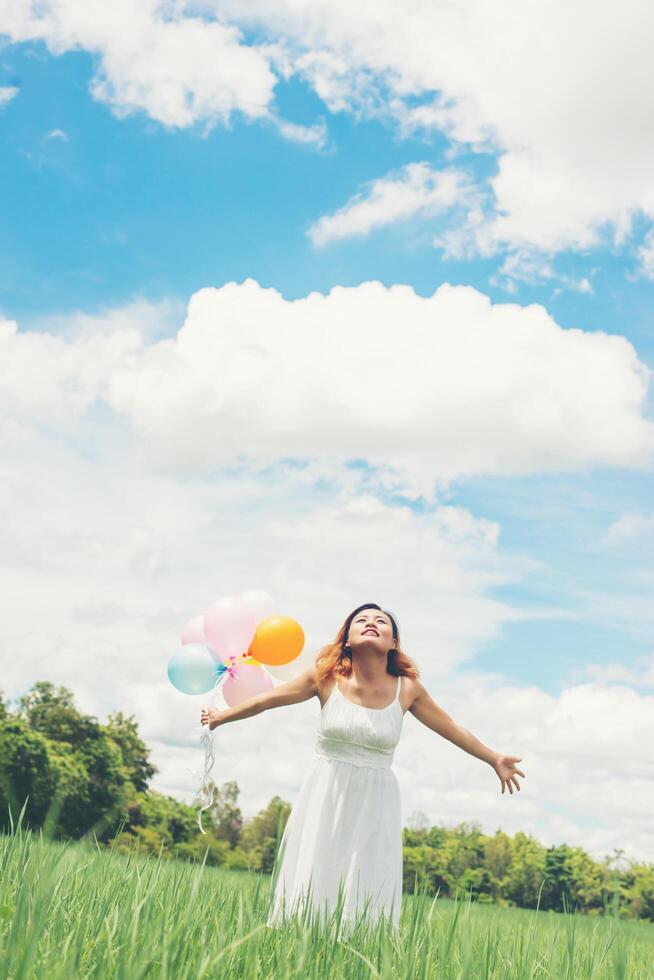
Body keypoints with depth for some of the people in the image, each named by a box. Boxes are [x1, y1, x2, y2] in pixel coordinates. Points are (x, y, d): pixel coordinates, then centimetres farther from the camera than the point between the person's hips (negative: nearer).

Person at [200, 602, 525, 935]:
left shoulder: (407, 689, -3)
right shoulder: (327, 677, -6)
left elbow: (452, 729, 11)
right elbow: (267, 700, 7)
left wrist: (494, 759, 16)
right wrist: (222, 716, 19)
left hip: (375, 803, 1)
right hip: (325, 796, 0)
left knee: (367, 896, -2)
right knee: (310, 887, 2)